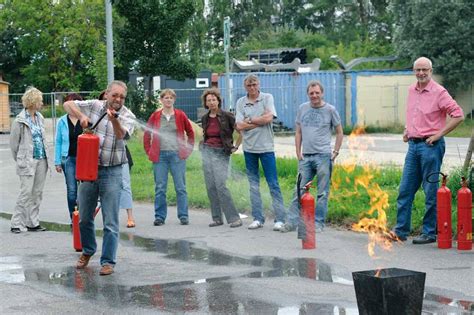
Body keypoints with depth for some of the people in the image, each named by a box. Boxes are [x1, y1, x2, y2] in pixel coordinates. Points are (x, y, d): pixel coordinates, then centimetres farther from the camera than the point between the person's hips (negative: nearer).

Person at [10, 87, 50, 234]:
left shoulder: (40, 118, 11)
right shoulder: (20, 120, -8)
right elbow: (14, 142, -2)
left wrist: (45, 156, 11)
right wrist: (20, 159, 5)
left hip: (41, 160, 6)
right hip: (28, 161, -6)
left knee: (37, 193, 7)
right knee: (26, 192, -8)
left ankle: (32, 223, 14)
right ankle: (17, 224, -1)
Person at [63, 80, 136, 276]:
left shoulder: (127, 116, -3)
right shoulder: (94, 106, 3)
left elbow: (121, 135, -22)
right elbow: (68, 104, 4)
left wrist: (114, 119, -43)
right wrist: (81, 116, -14)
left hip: (111, 173, -3)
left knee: (110, 221, -5)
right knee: (84, 217, 15)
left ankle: (108, 261, 4)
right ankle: (87, 251, 37)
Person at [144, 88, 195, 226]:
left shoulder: (180, 115, 4)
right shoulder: (155, 116, 6)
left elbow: (190, 133, 13)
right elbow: (147, 135, 14)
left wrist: (188, 150, 6)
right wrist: (149, 151, 7)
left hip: (177, 155, -1)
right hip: (160, 155, 1)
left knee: (180, 187, 1)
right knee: (160, 188, 2)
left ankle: (183, 216, 6)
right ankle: (159, 217, 8)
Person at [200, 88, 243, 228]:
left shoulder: (227, 116, -8)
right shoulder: (205, 118, 9)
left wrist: (236, 146, -3)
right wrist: (203, 145, 15)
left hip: (221, 153, -5)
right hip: (207, 151, 5)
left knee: (220, 185, -16)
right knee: (210, 186, 2)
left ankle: (234, 218, -12)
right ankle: (217, 218, 8)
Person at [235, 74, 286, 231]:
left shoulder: (267, 98, 0)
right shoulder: (240, 102, 5)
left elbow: (269, 118, -14)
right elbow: (239, 126, -5)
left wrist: (250, 120, -6)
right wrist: (260, 121, -8)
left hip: (266, 147, -3)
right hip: (249, 148, 3)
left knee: (273, 184, -4)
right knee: (253, 185, 7)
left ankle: (280, 219, -3)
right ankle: (258, 219, 13)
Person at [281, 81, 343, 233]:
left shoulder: (330, 110, 1)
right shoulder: (302, 109, 9)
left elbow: (339, 132, 8)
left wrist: (335, 152, 0)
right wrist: (298, 152, 7)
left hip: (323, 156, -3)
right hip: (305, 157, 3)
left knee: (322, 192, 1)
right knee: (299, 190, 2)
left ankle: (318, 223, 7)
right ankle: (292, 222, 4)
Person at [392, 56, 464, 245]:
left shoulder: (439, 92, -11)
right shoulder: (411, 90, 11)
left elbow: (458, 115, -14)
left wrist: (439, 134, -14)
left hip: (430, 146, -7)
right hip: (413, 144, 7)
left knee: (431, 191, -1)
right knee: (405, 189, 7)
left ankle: (429, 233, 6)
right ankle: (401, 230, 13)